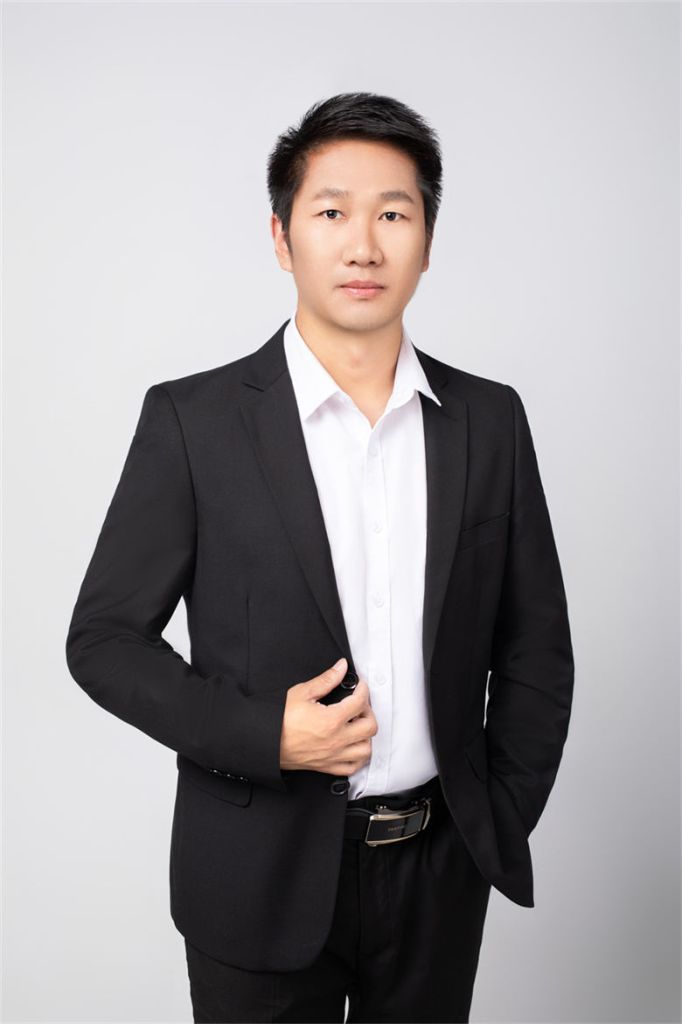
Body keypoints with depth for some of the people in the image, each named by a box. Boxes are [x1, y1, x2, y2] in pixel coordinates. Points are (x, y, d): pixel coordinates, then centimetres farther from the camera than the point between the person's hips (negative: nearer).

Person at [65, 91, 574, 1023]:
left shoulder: (491, 420, -1)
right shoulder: (191, 420, -9)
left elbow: (536, 644, 6)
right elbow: (105, 637, -6)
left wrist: (502, 821, 2)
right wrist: (264, 736, -17)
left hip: (439, 869, 3)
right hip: (266, 876, -2)